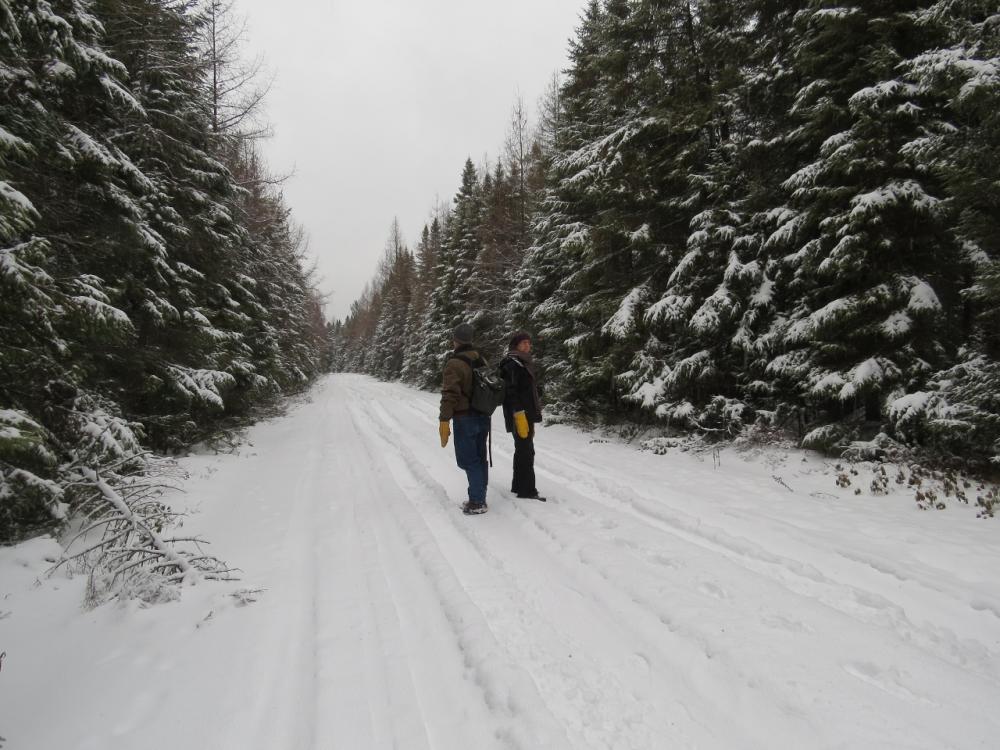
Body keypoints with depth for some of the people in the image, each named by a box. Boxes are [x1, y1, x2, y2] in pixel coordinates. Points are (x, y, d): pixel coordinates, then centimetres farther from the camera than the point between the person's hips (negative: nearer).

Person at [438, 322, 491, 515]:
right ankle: (479, 498, 20)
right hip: (483, 417, 8)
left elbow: (450, 395, -21)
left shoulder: (454, 363, -15)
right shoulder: (482, 361, 10)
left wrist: (444, 421, -19)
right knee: (480, 458, 13)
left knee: (468, 460, -2)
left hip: (464, 419, -8)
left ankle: (477, 501, -2)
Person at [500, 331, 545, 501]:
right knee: (526, 452, -8)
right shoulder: (512, 364, -11)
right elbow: (511, 392, -20)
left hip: (527, 415, 10)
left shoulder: (524, 363, 19)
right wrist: (519, 414, -26)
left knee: (523, 451, 14)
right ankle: (526, 489, -3)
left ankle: (518, 485, 23)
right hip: (520, 416, -10)